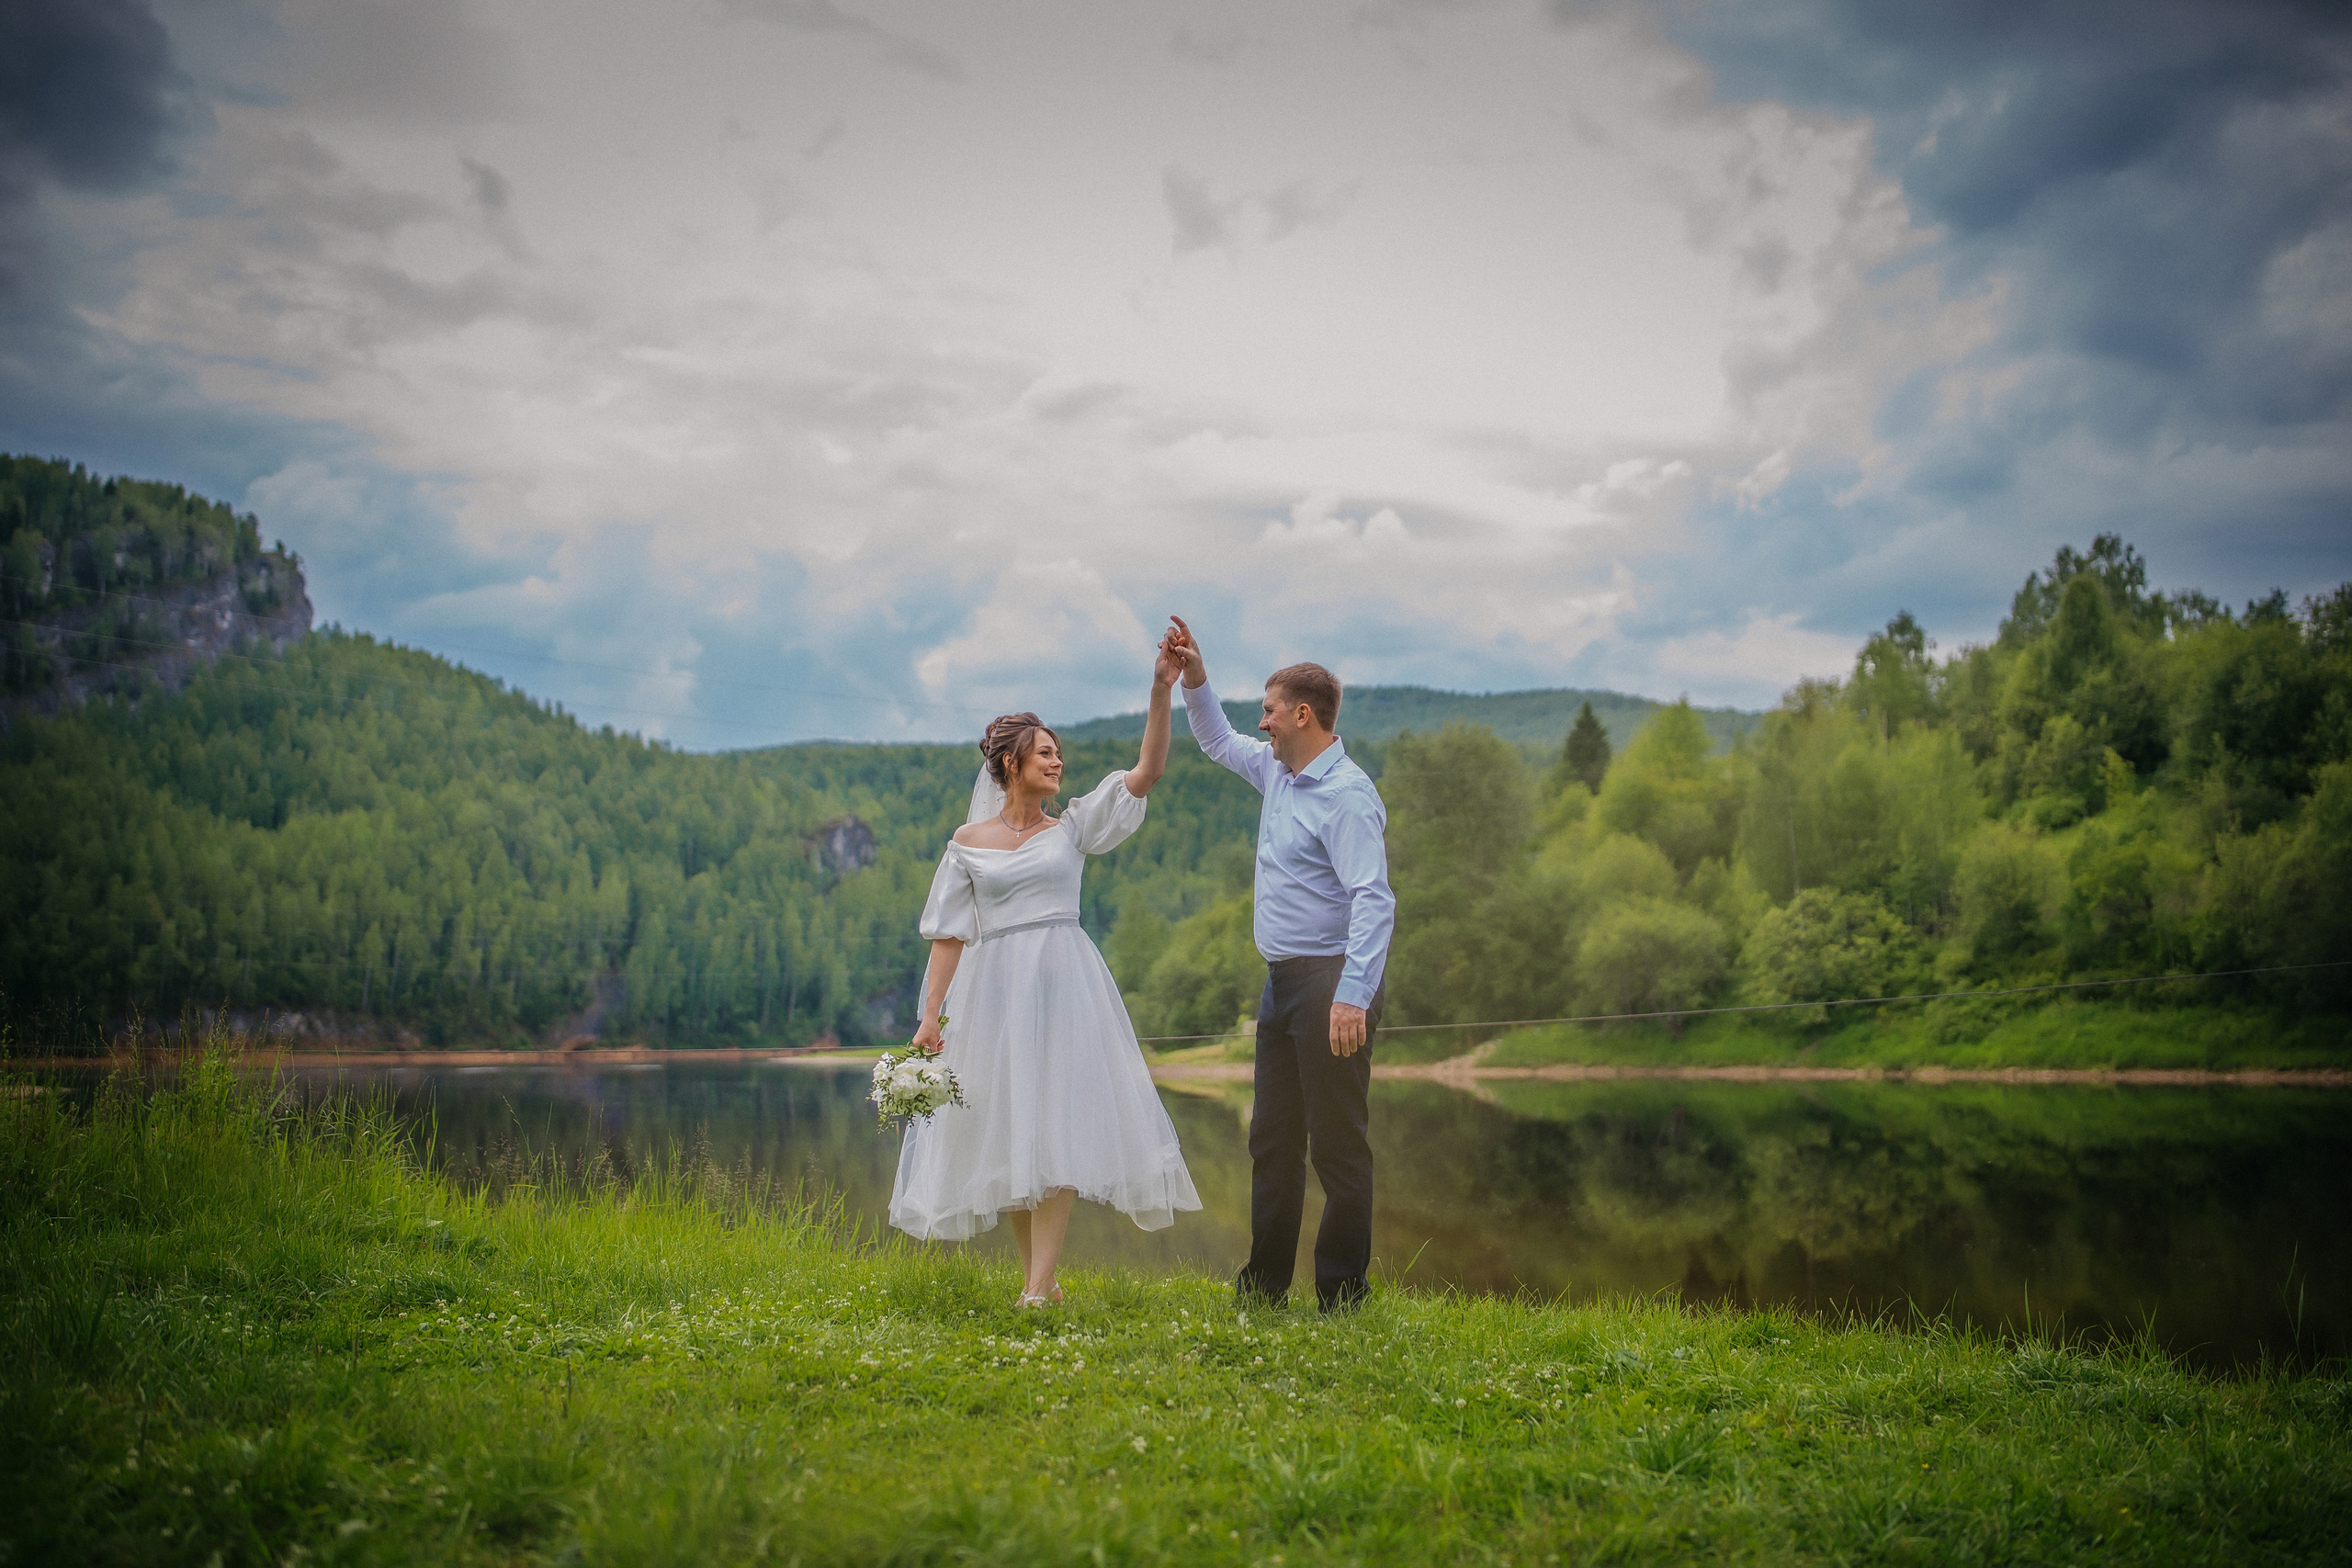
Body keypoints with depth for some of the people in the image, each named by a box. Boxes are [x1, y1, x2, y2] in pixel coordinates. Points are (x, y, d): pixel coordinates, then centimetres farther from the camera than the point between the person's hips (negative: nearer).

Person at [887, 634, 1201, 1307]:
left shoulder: (1072, 828, 8)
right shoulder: (968, 843, 7)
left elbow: (1147, 772, 0)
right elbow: (949, 934, 5)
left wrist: (1161, 692, -9)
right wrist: (931, 1015, -2)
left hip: (1064, 984, 0)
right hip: (993, 991, 0)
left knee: (1059, 1127, -9)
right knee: (1004, 1132, 4)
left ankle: (1039, 1289, -11)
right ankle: (1035, 1274, 17)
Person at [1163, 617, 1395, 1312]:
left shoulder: (1347, 794, -17)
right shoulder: (1277, 772, 12)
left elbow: (1373, 900, -25)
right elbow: (1218, 742, 32)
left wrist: (1353, 997, -33)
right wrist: (1193, 679, 18)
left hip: (1331, 982, -10)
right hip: (1283, 981, 10)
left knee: (1338, 1144, -3)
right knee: (1273, 1139, 14)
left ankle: (1341, 1296, 5)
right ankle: (1264, 1284, 23)